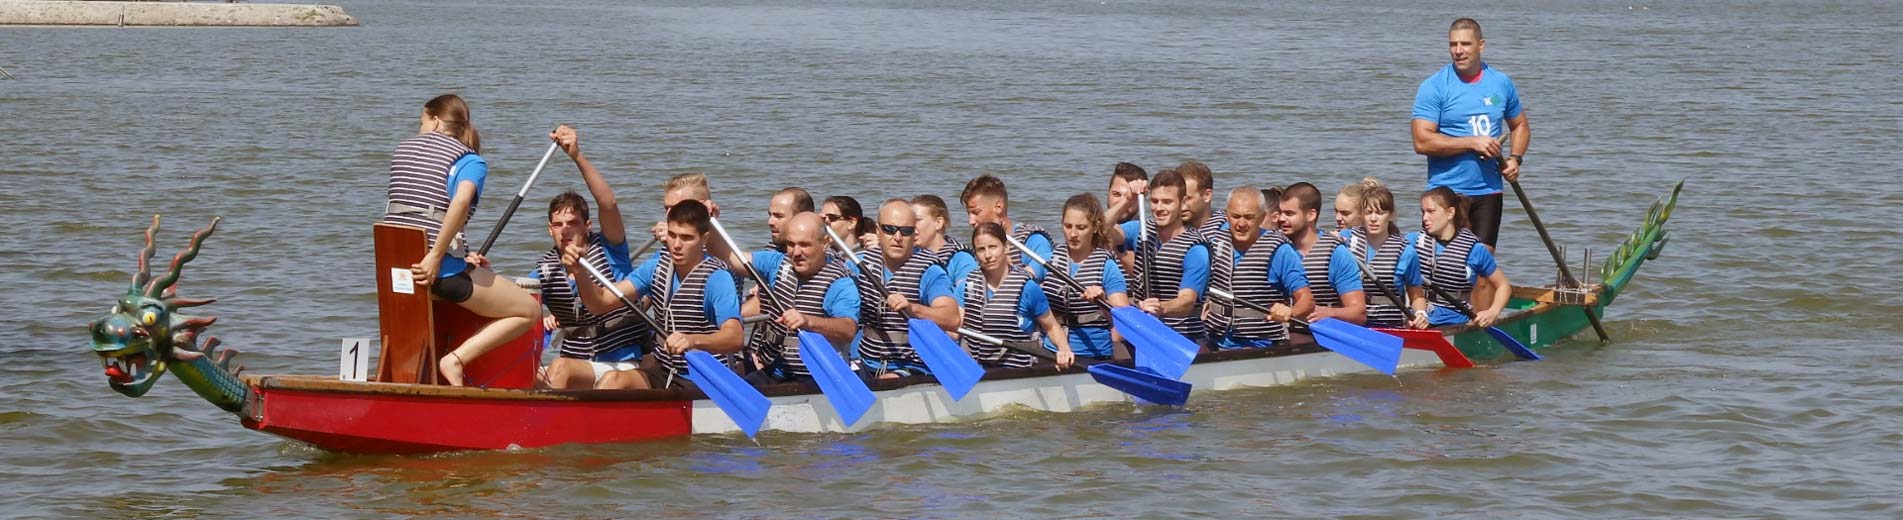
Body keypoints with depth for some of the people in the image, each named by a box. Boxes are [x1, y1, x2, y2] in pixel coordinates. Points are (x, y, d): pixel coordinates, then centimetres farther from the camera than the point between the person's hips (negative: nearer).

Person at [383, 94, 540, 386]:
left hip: (394, 268, 6)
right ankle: (457, 359, -11)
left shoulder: (403, 149, 18)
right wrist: (436, 257, -20)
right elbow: (461, 200, -21)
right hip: (441, 271, -6)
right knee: (529, 311, 6)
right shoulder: (470, 161, 1)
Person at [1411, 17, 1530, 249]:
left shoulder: (1502, 83, 8)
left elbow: (1520, 126, 23)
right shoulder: (1433, 87, -6)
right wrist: (1473, 142, -17)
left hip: (1488, 192, 4)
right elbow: (1422, 141, -14)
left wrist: (1515, 159, 3)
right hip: (1446, 193, -4)